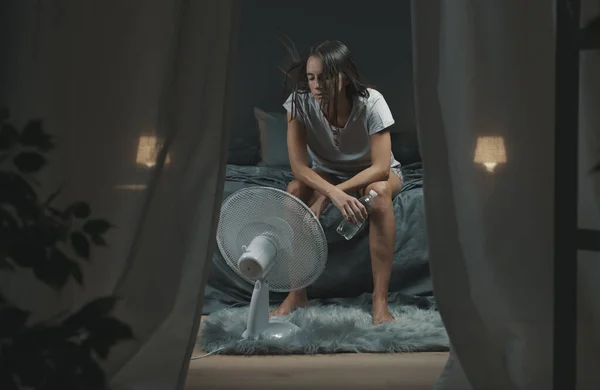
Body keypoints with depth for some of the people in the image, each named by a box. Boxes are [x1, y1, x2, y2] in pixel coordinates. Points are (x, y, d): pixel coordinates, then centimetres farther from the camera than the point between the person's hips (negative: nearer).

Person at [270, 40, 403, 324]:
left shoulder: (371, 102, -31)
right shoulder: (300, 102, -25)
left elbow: (381, 167, -31)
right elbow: (298, 166, -27)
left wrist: (327, 196, -39)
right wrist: (334, 194, -45)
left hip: (373, 173, -2)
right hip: (327, 174, 3)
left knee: (380, 191, -37)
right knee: (295, 189, -28)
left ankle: (380, 301, -36)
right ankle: (296, 293, -20)